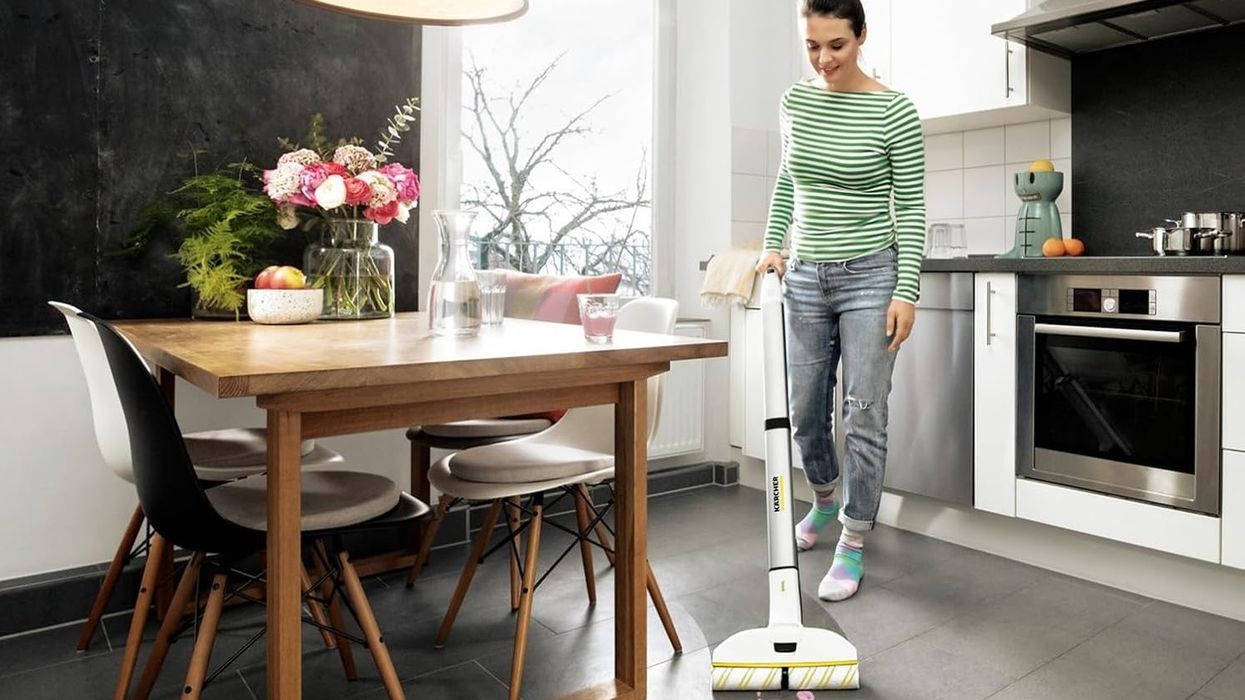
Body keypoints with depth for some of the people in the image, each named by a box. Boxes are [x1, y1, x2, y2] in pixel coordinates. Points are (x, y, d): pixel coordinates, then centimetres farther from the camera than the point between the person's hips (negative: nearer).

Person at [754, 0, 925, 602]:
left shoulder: (895, 111, -8)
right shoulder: (794, 102, 5)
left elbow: (911, 207, -7)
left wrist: (907, 291, -12)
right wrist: (772, 244, 6)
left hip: (870, 276, -4)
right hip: (806, 277, 5)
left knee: (865, 415, -2)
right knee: (805, 411, 11)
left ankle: (852, 548, 11)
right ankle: (825, 497, 41)